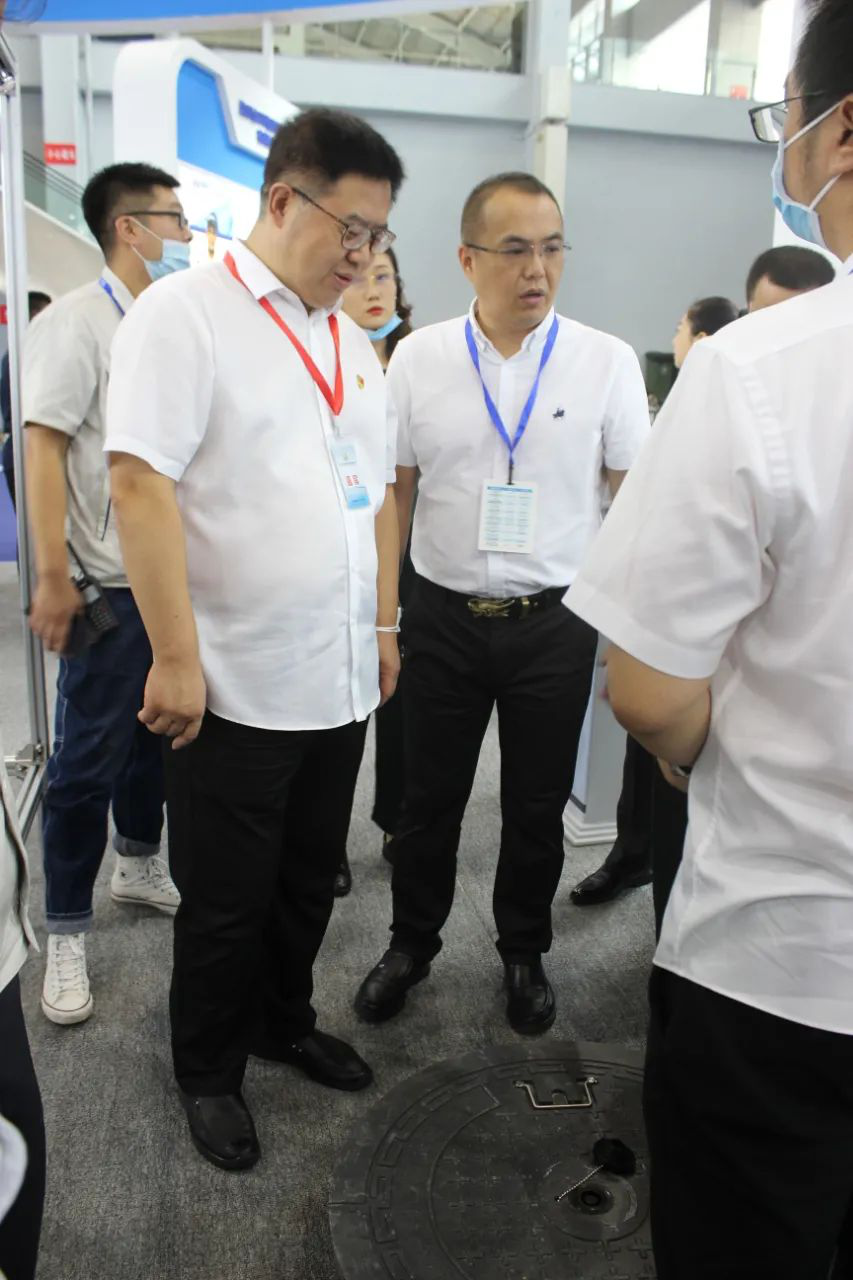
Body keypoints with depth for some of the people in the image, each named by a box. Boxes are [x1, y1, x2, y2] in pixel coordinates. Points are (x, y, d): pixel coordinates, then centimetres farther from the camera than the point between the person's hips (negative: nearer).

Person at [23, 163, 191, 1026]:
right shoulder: (75, 323, -8)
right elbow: (44, 451, -13)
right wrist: (53, 580, -18)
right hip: (113, 585, -6)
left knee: (154, 737, 17)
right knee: (87, 760, 1)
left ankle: (139, 865, 37)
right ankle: (66, 931, 15)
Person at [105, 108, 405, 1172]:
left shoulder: (351, 342, 13)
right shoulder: (184, 314, -10)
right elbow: (141, 485, -18)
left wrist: (383, 624, 15)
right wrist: (176, 657, -20)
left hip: (342, 683, 7)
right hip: (232, 689, -6)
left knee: (308, 884, 20)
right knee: (225, 905, 11)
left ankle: (285, 1023, 44)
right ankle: (208, 1073, 34)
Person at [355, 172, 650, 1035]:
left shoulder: (607, 363, -3)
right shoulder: (417, 358, -1)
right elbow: (391, 495, 4)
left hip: (555, 623, 0)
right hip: (443, 617, 1)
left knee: (537, 809, 13)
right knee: (428, 800, 14)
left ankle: (523, 954, 38)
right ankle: (412, 943, 37)